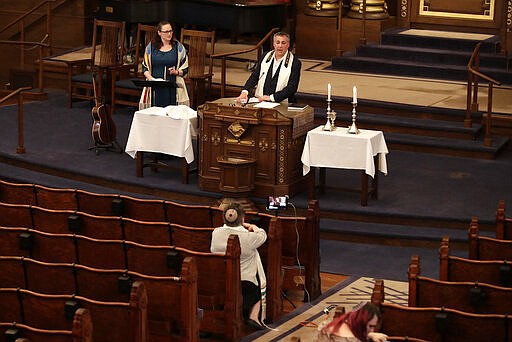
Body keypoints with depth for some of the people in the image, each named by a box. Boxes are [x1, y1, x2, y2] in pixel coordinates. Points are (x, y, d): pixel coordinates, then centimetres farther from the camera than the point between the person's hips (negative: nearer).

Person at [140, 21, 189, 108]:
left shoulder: (178, 47, 8)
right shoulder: (151, 47, 10)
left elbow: (185, 69, 11)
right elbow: (145, 67, 14)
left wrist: (176, 72, -10)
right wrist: (150, 78, -5)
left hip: (173, 88, -1)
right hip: (155, 89, 1)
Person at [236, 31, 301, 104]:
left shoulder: (295, 63, -2)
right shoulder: (265, 56, 12)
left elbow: (292, 88, -10)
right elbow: (254, 76, 8)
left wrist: (271, 97, -19)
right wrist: (244, 92, -11)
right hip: (260, 100, 4)